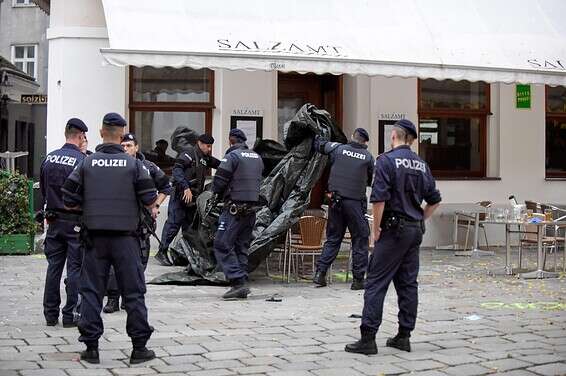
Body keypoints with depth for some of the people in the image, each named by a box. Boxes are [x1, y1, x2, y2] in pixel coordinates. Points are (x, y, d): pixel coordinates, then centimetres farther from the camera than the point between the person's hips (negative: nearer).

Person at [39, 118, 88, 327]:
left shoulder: (49, 159, 4)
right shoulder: (82, 161, -14)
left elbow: (43, 190, 13)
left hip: (54, 221, 5)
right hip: (75, 221, -5)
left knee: (53, 266, 11)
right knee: (75, 267, 1)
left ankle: (50, 314, 16)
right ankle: (70, 315, 4)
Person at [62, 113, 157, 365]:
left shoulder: (86, 164, 1)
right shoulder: (134, 165, -3)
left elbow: (69, 201, 1)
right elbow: (149, 201, -6)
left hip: (94, 237, 1)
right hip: (125, 236, -1)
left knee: (91, 290, 8)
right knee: (133, 291, 6)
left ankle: (91, 347, 9)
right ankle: (139, 348, 9)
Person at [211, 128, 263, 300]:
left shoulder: (232, 156, -10)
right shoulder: (257, 157, 12)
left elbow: (219, 181, -13)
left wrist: (217, 194, 9)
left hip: (235, 208, -7)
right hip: (251, 208, 7)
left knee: (222, 245, -3)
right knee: (242, 247, 13)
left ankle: (238, 282, -13)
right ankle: (242, 287, 12)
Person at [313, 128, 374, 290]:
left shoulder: (338, 148, 2)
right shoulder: (368, 157, 0)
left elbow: (319, 144, 18)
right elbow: (370, 181, 11)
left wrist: (317, 138, 39)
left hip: (336, 201, 3)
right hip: (356, 202, -3)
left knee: (333, 238, 13)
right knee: (360, 240, 6)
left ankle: (320, 272, 5)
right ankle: (358, 279, 5)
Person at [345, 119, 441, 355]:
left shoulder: (387, 160, -9)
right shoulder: (421, 165, 12)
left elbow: (379, 198, -16)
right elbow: (434, 200, 17)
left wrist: (376, 229, -9)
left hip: (394, 229, -7)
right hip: (416, 230, 7)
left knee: (376, 282, -5)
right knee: (408, 283, 10)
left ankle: (368, 338, -8)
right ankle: (404, 336, 14)